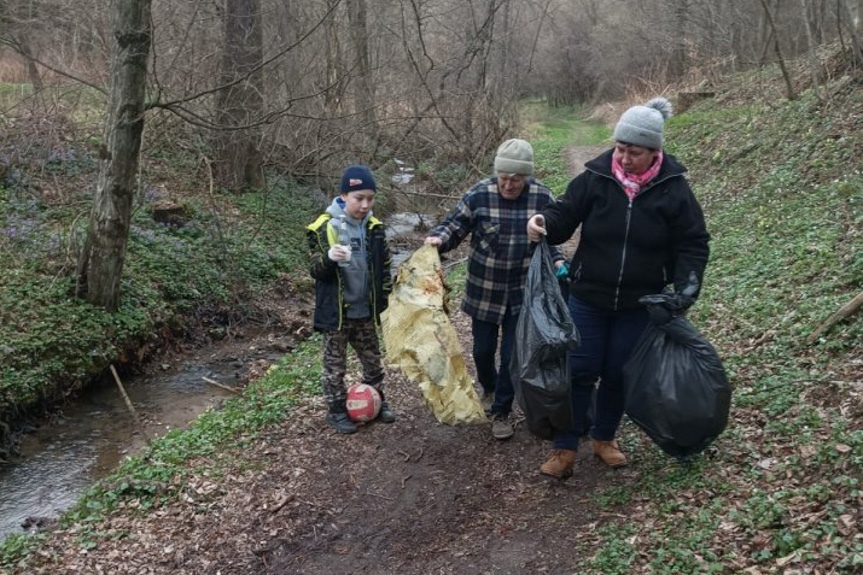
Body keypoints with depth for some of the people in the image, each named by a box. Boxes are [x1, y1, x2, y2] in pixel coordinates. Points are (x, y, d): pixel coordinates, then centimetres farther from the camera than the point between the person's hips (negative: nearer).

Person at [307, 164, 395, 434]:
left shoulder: (374, 228, -1)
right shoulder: (324, 227, -14)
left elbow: (384, 267, 9)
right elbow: (316, 270, -12)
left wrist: (385, 298, 4)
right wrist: (328, 258, -32)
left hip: (365, 311, 4)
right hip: (336, 311, -4)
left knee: (373, 360, 18)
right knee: (335, 364, 10)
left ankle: (377, 401, 36)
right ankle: (337, 410, 25)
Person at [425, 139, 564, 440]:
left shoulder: (542, 197, -9)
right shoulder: (479, 195, -15)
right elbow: (454, 226, -5)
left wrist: (557, 262, -12)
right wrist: (439, 239, -26)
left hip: (522, 294, 0)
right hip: (484, 291, 0)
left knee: (512, 356, 4)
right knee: (483, 350, 14)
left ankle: (501, 412, 25)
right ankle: (489, 389, 47)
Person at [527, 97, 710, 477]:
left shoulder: (673, 188, -9)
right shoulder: (596, 177, -9)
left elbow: (693, 244, -3)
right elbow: (565, 214, -6)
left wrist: (686, 286, -16)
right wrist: (545, 224, -29)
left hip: (639, 304, 1)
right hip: (588, 297, 0)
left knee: (619, 375, 13)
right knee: (579, 371, 3)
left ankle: (604, 438, 35)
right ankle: (565, 449, 15)